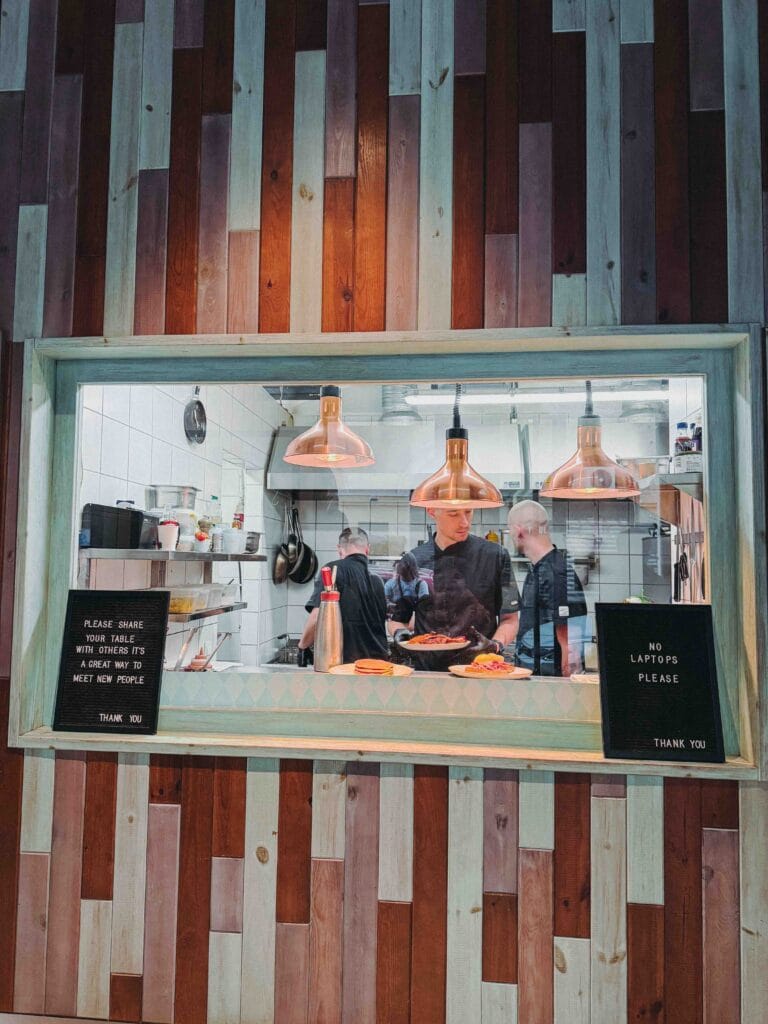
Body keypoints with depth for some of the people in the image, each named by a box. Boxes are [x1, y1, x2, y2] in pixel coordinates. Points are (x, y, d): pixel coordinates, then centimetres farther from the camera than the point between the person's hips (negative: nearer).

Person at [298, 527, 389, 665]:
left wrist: (303, 646, -3)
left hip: (343, 660, -6)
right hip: (378, 660, 6)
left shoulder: (334, 569, -9)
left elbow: (317, 617, -18)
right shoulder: (377, 582, 10)